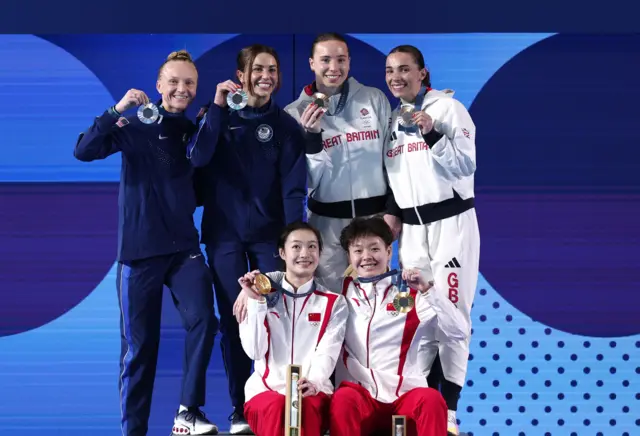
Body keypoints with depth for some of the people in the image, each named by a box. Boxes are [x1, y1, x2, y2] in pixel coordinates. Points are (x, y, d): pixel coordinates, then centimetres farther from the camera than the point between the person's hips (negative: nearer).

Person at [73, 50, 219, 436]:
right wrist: (118, 110, -23)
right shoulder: (136, 126, -1)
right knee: (139, 343, 1)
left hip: (183, 246, 2)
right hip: (139, 248, -2)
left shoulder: (195, 130, 8)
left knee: (203, 320, -19)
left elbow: (199, 157, -15)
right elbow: (84, 151, -14)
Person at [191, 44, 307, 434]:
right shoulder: (220, 116, 4)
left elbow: (294, 184, -3)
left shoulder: (285, 124, 4)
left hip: (269, 233, 0)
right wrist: (217, 108, -18)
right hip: (224, 232, 0)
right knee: (233, 318, 0)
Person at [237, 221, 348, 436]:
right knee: (277, 406, -36)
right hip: (265, 389, 0)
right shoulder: (265, 294, 12)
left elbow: (327, 353, -4)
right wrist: (255, 302, -7)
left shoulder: (333, 303, 11)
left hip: (313, 392, 0)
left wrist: (313, 382, -25)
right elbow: (255, 351, 1)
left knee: (307, 407, -37)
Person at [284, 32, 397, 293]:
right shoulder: (296, 112, -1)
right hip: (328, 221, -1)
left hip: (375, 215, 1)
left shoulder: (375, 99, 1)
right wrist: (312, 135, -19)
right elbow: (310, 178, -4)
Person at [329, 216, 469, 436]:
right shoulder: (342, 292, 15)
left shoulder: (412, 293, 8)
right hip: (360, 395, 1)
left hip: (406, 396, -1)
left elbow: (458, 332, -3)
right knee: (344, 398, -33)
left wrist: (427, 291, -13)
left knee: (431, 399, -33)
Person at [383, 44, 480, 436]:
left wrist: (432, 134, -21)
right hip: (413, 228, 6)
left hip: (451, 221, -6)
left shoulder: (448, 107, -5)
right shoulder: (392, 120, 13)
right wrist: (391, 212, 8)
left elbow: (466, 166, -12)